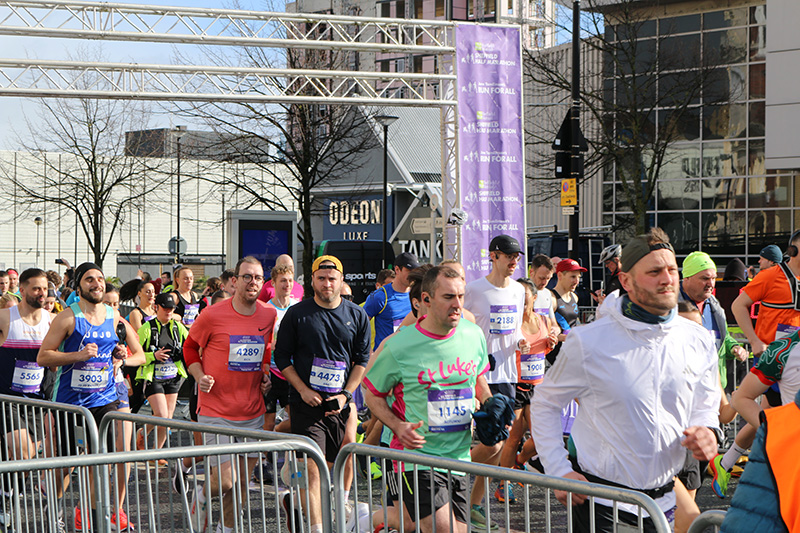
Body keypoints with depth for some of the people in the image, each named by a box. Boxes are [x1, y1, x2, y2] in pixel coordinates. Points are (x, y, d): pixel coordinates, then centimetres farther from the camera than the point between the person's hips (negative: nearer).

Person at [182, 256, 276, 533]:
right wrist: (199, 376, -11)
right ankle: (201, 493, 24)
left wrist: (264, 372, 7)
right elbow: (190, 347, 4)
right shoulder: (212, 315, -11)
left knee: (242, 482, 11)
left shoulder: (269, 315, 2)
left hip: (253, 412, 5)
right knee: (225, 481, -10)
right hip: (216, 411, -5)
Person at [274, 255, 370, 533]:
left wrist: (346, 394, -4)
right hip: (307, 403, -3)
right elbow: (282, 356, 3)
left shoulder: (357, 315, 6)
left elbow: (362, 359, 9)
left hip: (342, 404, 3)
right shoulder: (296, 314, -2)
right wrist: (303, 390, -8)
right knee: (312, 467, -11)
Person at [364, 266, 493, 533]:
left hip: (460, 457, 6)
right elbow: (373, 395, 1)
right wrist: (398, 426, -15)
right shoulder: (399, 347, -10)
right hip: (418, 454, -5)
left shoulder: (474, 335, 3)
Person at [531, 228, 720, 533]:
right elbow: (544, 403, 0)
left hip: (663, 497, 4)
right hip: (598, 498, -4)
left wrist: (706, 432, -9)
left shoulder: (699, 342, 1)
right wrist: (559, 471, -9)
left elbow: (705, 406, 15)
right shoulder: (588, 342, -11)